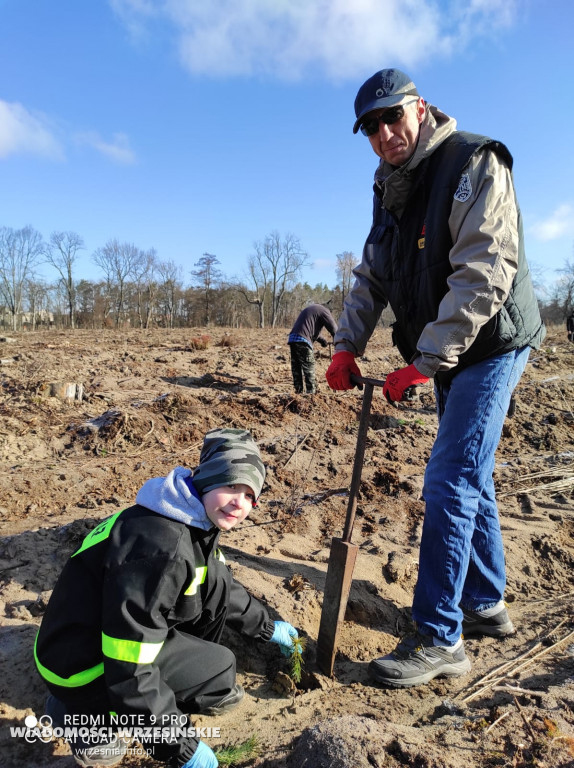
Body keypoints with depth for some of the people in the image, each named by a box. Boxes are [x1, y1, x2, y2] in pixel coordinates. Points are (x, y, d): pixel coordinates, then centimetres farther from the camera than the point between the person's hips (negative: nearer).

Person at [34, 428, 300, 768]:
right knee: (220, 667, -8)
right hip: (85, 665, -9)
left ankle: (189, 677, 18)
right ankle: (88, 718, 2)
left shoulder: (199, 523, -2)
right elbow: (130, 669, -30)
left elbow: (223, 587, 19)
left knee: (215, 585, 3)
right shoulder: (157, 546, -33)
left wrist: (266, 626, 24)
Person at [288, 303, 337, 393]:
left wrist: (322, 340, 26)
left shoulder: (311, 309, 29)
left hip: (292, 338, 8)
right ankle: (311, 392, -2)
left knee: (296, 367, 11)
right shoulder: (324, 311, 2)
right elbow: (334, 329, 0)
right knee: (309, 368, -3)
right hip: (302, 340, -8)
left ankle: (298, 390, 15)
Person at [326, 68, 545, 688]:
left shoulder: (474, 165, -15)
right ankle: (485, 604, 30)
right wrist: (346, 346, -3)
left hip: (491, 344, -8)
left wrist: (423, 363, -24)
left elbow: (483, 277, -24)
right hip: (448, 353, 8)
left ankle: (438, 638, 0)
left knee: (450, 482, -11)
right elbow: (372, 277, 11)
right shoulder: (390, 190, 10)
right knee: (470, 479, 14)